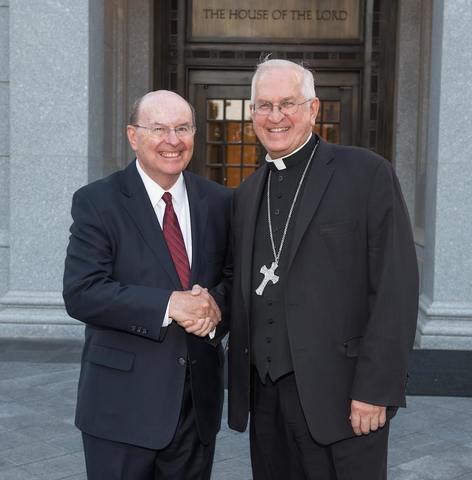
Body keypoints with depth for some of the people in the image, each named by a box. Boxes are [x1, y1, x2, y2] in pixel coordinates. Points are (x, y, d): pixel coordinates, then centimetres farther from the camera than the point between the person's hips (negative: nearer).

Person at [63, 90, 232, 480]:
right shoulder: (96, 202, -7)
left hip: (199, 399, 4)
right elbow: (81, 293, -15)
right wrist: (169, 305, -23)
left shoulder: (218, 201, 5)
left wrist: (216, 302, -14)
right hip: (123, 402, -4)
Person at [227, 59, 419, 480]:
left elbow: (396, 288, -11)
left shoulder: (366, 173, -6)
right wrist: (240, 385, 11)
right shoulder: (247, 193, 13)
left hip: (339, 394, -5)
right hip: (265, 395, 5)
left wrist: (375, 388, -15)